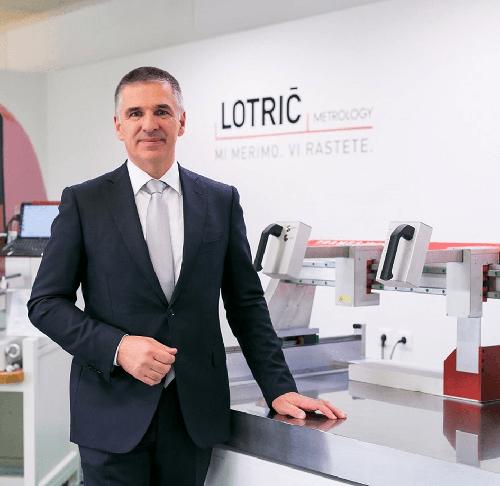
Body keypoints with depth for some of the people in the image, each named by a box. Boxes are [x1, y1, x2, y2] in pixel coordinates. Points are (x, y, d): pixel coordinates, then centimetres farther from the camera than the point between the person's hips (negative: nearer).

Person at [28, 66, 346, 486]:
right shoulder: (83, 202, 0)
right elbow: (46, 302, 0)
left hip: (195, 410, 2)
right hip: (113, 411, -1)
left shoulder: (222, 201, 6)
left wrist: (279, 388, -1)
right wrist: (118, 347, -15)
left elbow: (247, 304, 8)